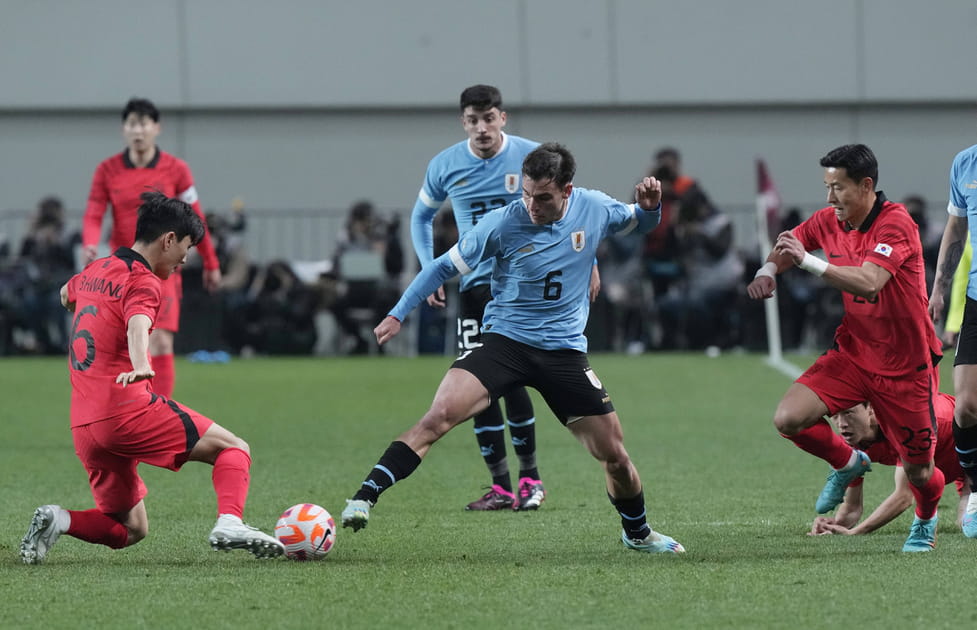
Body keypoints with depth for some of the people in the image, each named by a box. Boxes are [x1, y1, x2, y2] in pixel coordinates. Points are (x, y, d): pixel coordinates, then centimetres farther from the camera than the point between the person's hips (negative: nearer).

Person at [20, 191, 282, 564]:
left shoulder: (96, 271, 19)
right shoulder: (143, 282, -6)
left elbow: (67, 293, 44)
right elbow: (137, 324, -29)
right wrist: (140, 366, -50)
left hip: (83, 428, 8)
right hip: (128, 409, -8)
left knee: (130, 530, 16)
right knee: (233, 449, -3)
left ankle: (59, 520, -7)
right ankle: (229, 523, -28)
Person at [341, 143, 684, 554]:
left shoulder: (594, 209, -4)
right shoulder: (502, 225, -12)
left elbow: (638, 223, 17)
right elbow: (445, 267, -2)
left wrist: (650, 206, -6)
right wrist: (398, 314, -6)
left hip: (565, 352, 3)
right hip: (503, 340, -2)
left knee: (613, 454, 3)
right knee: (439, 415, -26)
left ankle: (637, 532, 31)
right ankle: (365, 497, -25)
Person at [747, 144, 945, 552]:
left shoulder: (896, 224, -22)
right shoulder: (829, 221, -1)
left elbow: (868, 282, -37)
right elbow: (787, 246, 18)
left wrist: (809, 261, -44)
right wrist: (768, 271, -5)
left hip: (906, 364, -5)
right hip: (852, 352, 5)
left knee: (918, 472, 2)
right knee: (788, 419, -16)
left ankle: (925, 520, 40)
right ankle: (847, 464, 14)